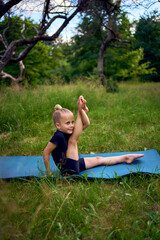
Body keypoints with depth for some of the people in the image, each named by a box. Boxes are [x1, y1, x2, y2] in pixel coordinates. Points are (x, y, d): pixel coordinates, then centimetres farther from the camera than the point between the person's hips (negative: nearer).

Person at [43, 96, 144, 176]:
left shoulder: (68, 132, 0)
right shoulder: (58, 136, -25)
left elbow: (86, 124, -3)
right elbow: (46, 152, -23)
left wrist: (82, 111, -18)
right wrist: (49, 172, -17)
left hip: (75, 165, 9)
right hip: (68, 171, -8)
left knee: (99, 159, 13)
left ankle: (125, 158, 26)